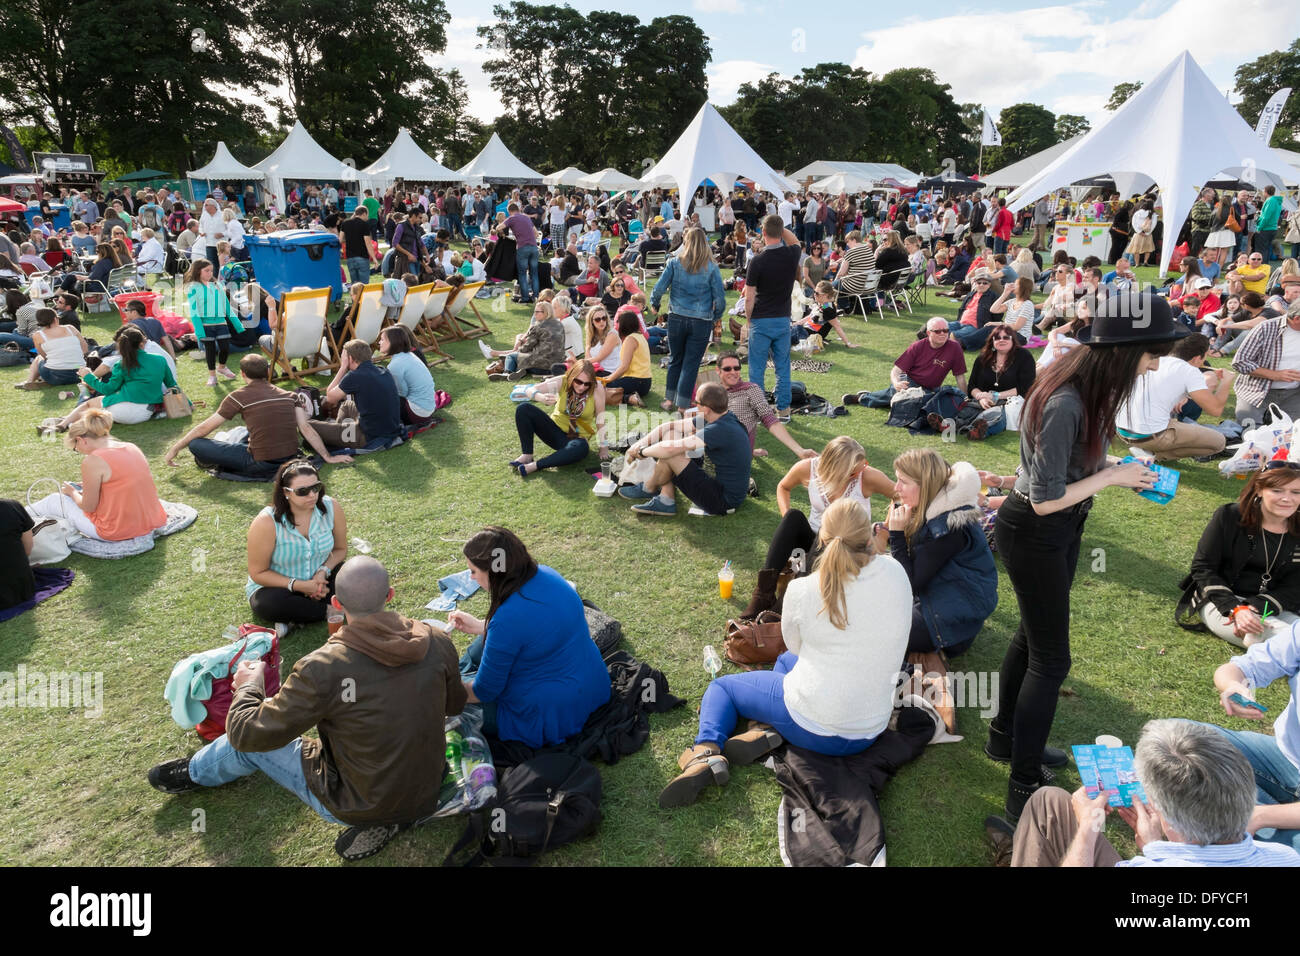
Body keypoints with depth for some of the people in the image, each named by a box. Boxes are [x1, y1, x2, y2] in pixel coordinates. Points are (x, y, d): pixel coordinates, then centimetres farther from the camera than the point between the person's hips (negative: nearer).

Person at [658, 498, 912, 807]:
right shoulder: (895, 573, -10)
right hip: (871, 731, 5)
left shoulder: (801, 590, -17)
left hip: (813, 729, -4)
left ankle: (707, 751, -7)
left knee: (722, 685, 20)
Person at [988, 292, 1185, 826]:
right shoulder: (1066, 405, -32)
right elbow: (1044, 499, -27)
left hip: (1062, 530, 10)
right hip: (1033, 535, -9)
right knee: (1050, 657, -1)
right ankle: (1024, 791, 12)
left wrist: (1124, 471, -5)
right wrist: (1112, 476, -18)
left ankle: (1006, 738, 43)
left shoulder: (1088, 389, -4)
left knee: (1033, 636, 22)